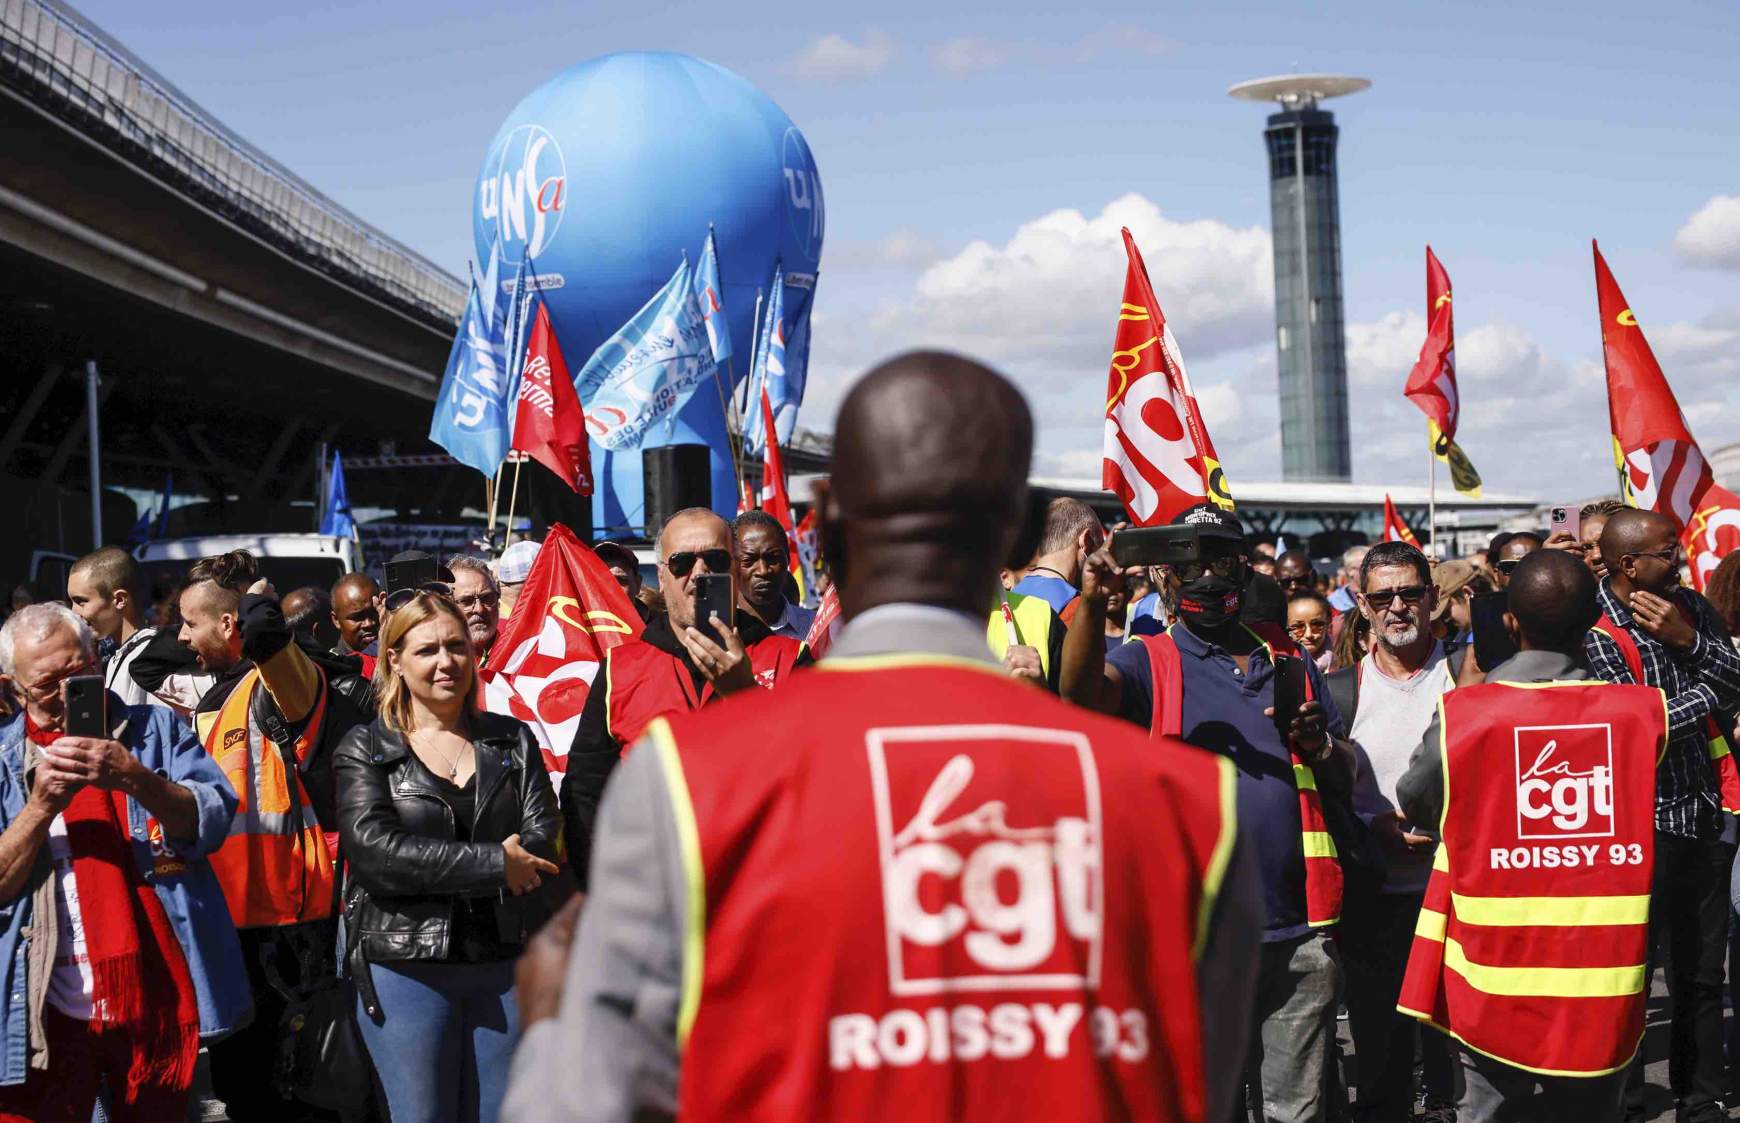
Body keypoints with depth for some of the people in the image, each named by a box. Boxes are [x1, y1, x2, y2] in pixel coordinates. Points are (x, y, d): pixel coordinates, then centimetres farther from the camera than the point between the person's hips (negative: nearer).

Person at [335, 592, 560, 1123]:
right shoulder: (365, 750, 2)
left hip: (506, 961, 2)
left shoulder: (513, 741, 10)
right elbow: (373, 849, -14)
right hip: (406, 965, -2)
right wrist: (495, 864, -15)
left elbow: (543, 841, -3)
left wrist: (436, 868, -17)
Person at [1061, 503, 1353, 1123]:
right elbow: (1082, 691, -20)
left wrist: (1320, 745, -7)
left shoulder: (1289, 660, 13)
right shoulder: (1150, 663, 2)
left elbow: (1345, 782, 16)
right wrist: (1092, 602, -36)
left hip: (1298, 932, 3)